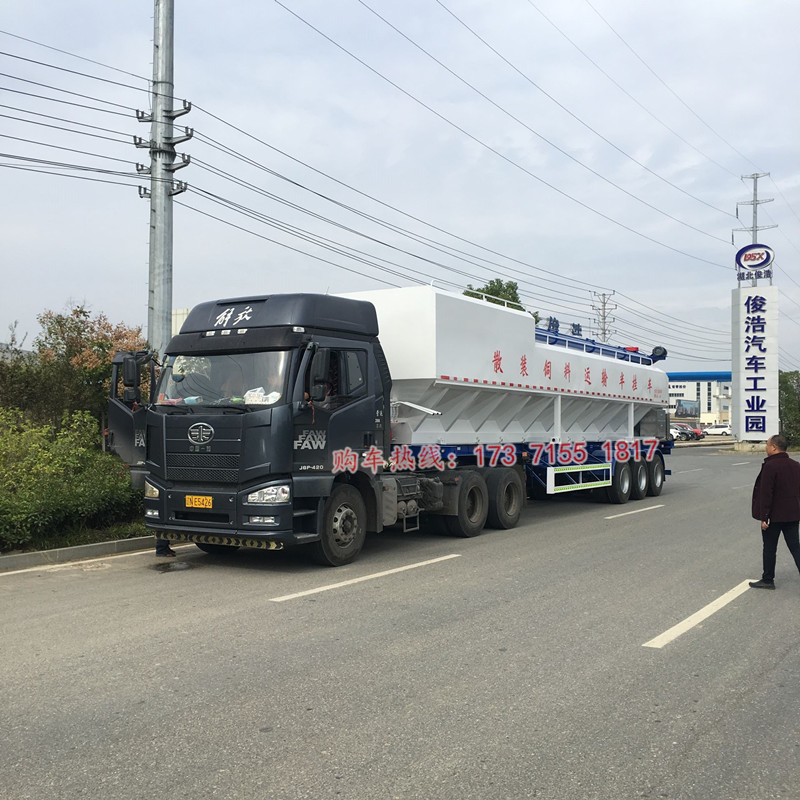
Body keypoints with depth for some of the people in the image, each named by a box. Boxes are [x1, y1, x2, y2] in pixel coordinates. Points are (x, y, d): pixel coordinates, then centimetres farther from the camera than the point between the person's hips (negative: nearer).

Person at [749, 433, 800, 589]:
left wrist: (763, 517, -15)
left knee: (769, 549, 8)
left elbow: (766, 494, -20)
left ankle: (768, 580, 18)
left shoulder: (770, 466, -18)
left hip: (774, 516, -6)